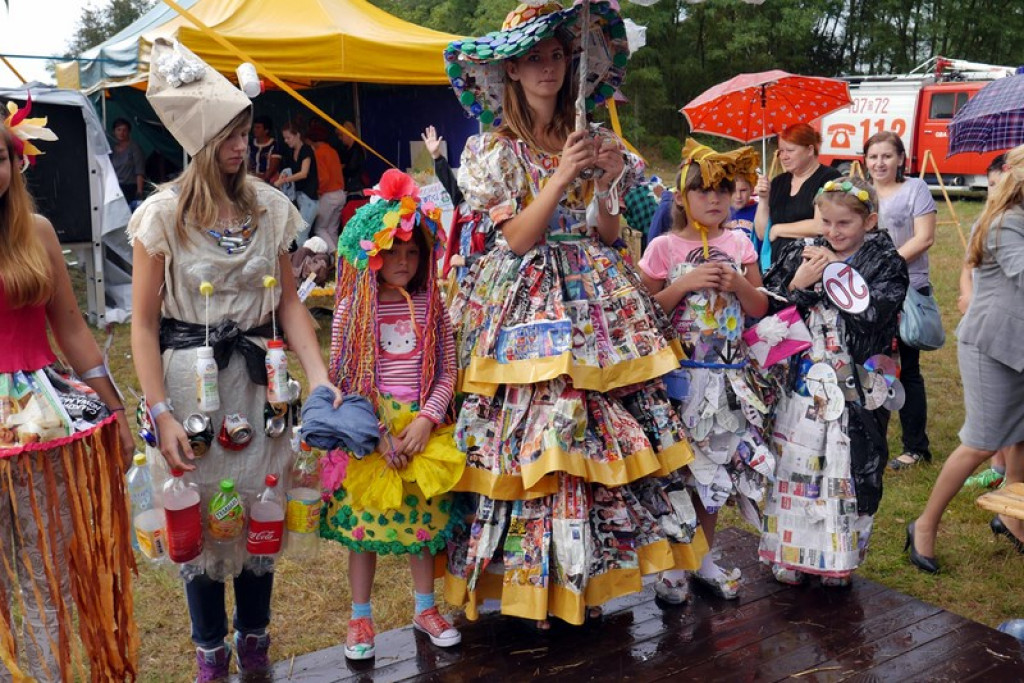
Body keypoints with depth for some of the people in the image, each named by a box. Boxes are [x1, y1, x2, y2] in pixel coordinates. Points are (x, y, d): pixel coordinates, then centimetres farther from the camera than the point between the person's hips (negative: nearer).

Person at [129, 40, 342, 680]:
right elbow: (144, 323, -7)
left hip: (256, 378, 3)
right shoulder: (163, 214, -8)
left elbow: (289, 301, 4)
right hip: (188, 380, -2)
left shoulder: (270, 206, 1)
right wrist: (161, 413, -13)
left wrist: (321, 379, -7)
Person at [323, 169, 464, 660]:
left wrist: (426, 420, -13)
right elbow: (343, 381, -8)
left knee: (424, 520, 13)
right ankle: (360, 617, 27)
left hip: (423, 429, 2)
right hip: (369, 433, -2)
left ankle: (425, 607, 33)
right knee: (365, 525, 8)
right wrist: (380, 435, -14)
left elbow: (447, 371, 1)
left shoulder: (432, 306, -1)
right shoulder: (352, 311, -7)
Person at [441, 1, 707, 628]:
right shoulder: (494, 149, 1)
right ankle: (534, 580, 10)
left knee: (605, 434, 2)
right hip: (528, 305, -3)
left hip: (594, 299, 4)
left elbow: (608, 235, 9)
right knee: (537, 435, -7)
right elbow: (516, 238, -9)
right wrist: (562, 176, -15)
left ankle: (588, 575, 17)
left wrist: (608, 182, -8)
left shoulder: (591, 141, 12)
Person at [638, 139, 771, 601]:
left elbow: (760, 308, 9)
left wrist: (737, 283, -10)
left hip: (728, 375, 4)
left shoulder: (738, 244, 7)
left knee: (715, 466, 10)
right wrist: (686, 283, -15)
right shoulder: (663, 248, -4)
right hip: (680, 374, -3)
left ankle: (703, 558, 25)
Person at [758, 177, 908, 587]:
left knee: (847, 469, 4)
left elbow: (872, 316, -17)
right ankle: (791, 553, 23)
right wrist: (798, 284, -15)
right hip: (804, 381, 2)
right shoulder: (800, 254, 5)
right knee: (794, 465, 7)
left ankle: (838, 558, 23)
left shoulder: (886, 263, -1)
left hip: (855, 390, -2)